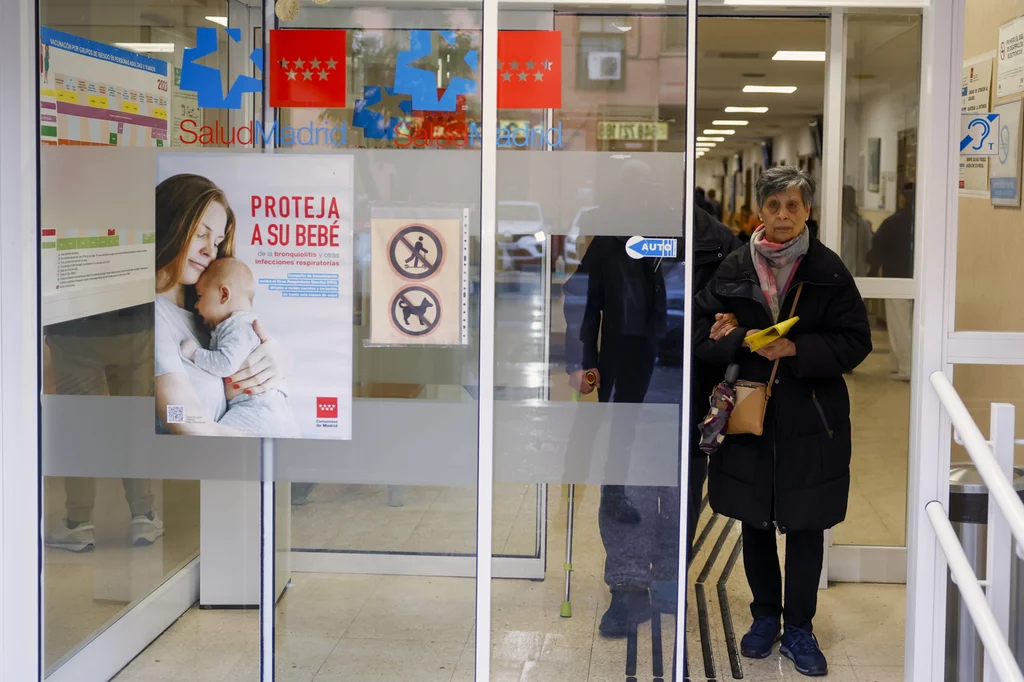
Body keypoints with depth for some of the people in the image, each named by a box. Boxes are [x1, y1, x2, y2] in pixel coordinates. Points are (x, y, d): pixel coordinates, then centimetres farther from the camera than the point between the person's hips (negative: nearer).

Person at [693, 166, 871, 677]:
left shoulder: (828, 270, -4)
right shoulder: (735, 268, 1)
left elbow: (856, 342, -7)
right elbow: (700, 330, 0)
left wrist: (795, 348, -19)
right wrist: (745, 341, -18)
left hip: (810, 421, -2)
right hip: (749, 416, 2)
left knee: (805, 527, 6)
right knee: (754, 523, 13)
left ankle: (799, 628, 21)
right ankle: (765, 616, 31)